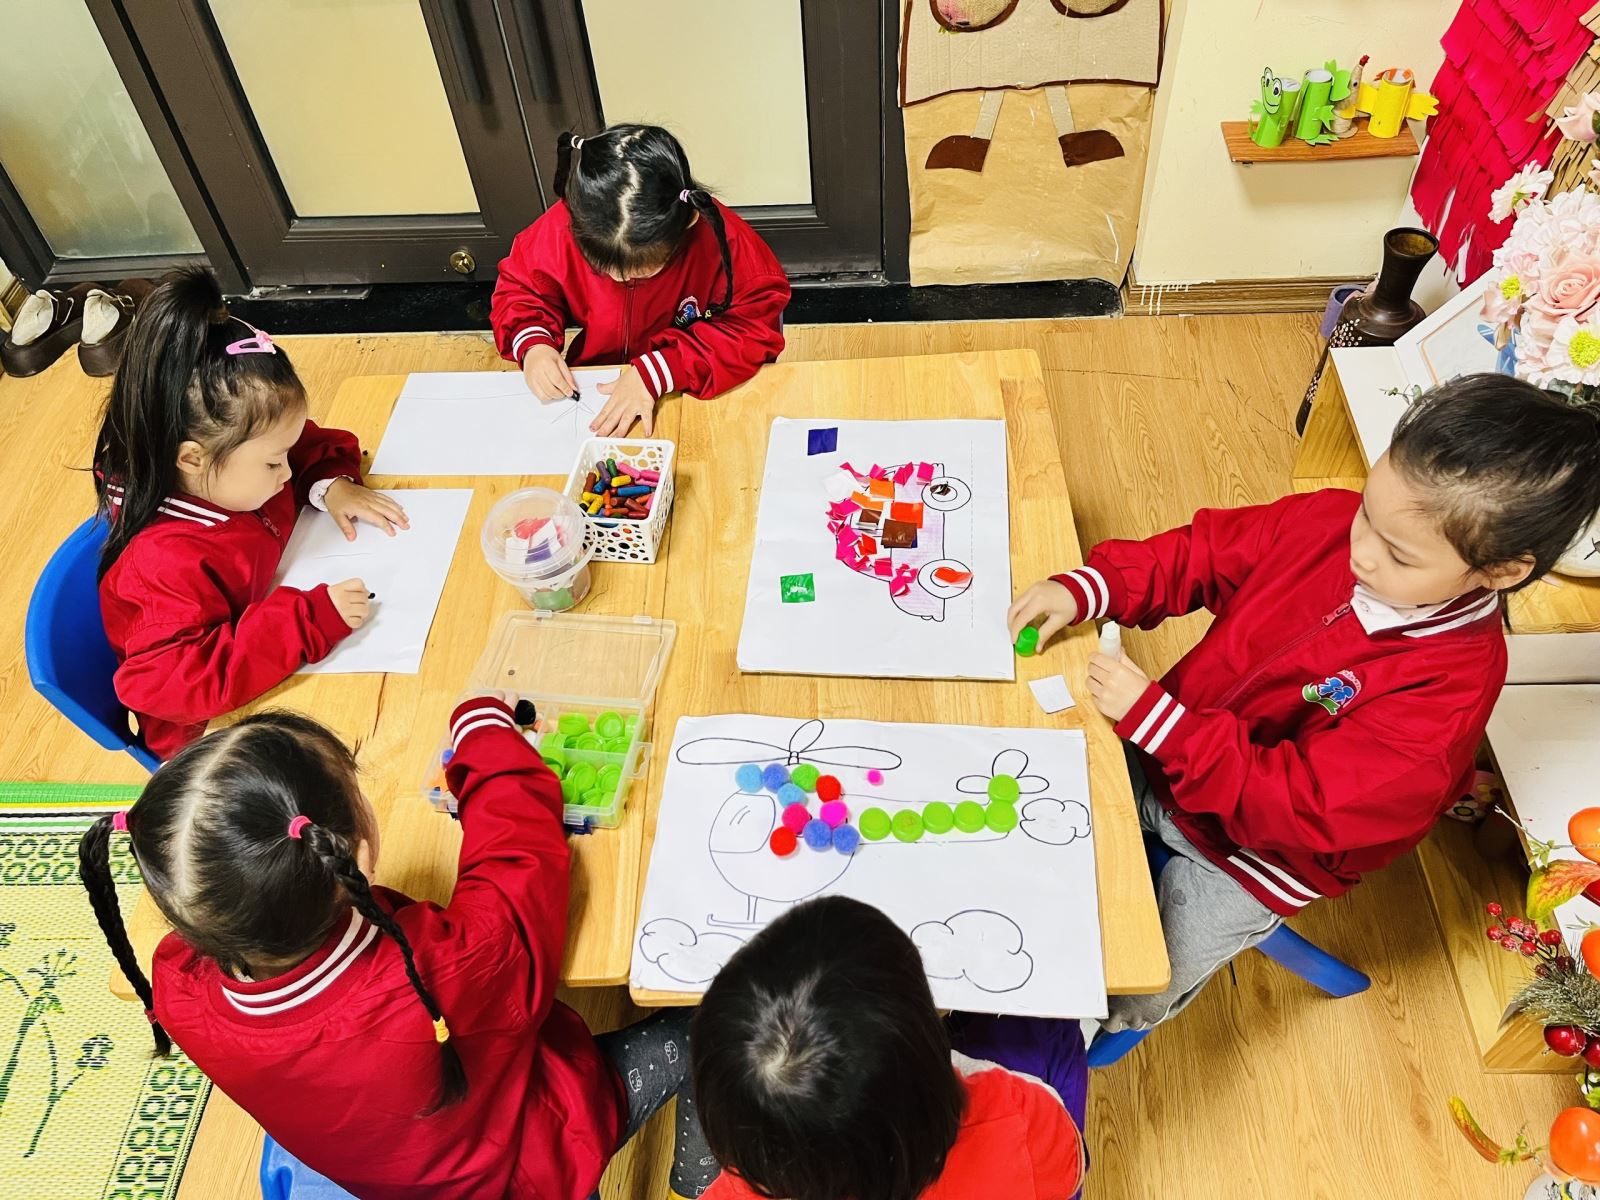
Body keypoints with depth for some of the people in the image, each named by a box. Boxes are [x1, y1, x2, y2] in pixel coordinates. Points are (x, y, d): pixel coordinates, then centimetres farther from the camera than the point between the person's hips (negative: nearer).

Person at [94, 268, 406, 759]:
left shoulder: (230, 470, -6)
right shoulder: (168, 565, -31)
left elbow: (316, 448, 13)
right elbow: (171, 683, -39)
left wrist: (331, 486, -11)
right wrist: (312, 618, -42)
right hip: (216, 736, -8)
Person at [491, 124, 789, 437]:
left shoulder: (719, 238, -26)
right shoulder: (563, 227, -18)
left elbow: (757, 325, -24)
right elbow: (520, 287, 0)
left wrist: (656, 371, -31)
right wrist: (532, 345, -21)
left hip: (701, 395, -3)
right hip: (597, 387, 3)